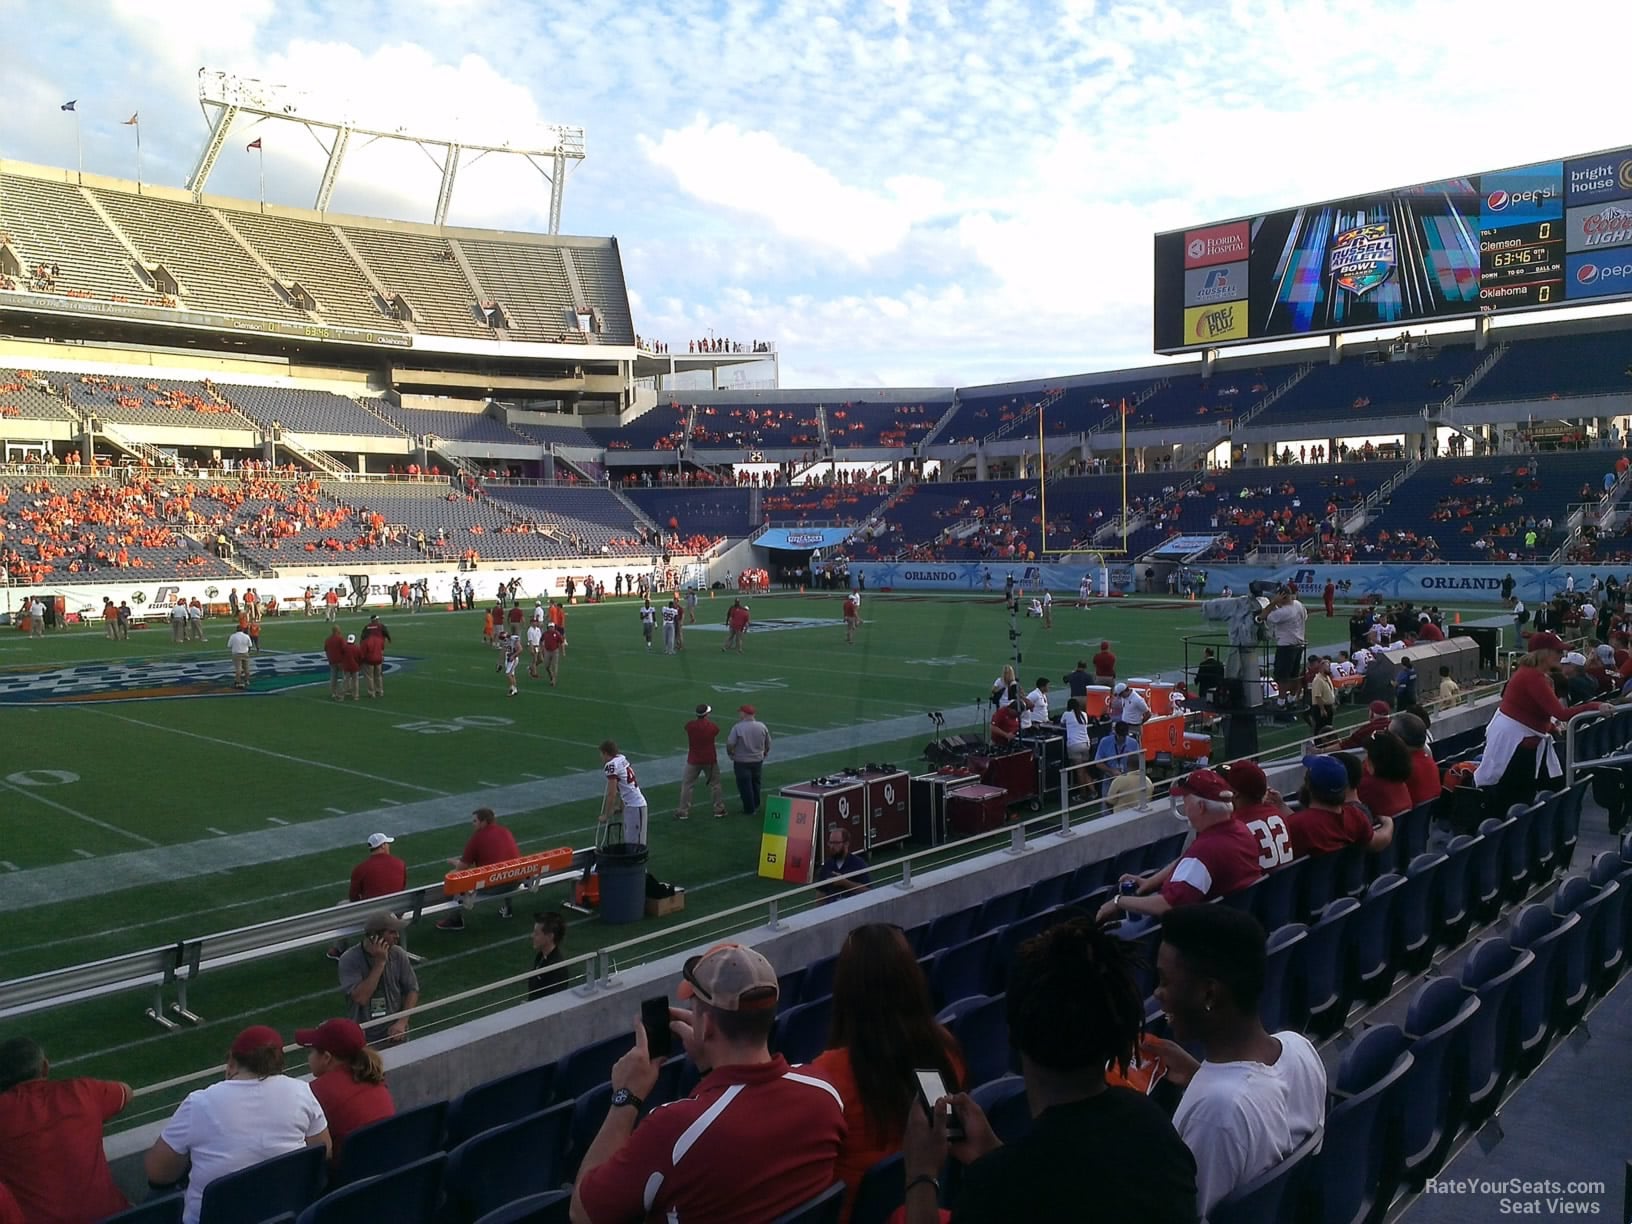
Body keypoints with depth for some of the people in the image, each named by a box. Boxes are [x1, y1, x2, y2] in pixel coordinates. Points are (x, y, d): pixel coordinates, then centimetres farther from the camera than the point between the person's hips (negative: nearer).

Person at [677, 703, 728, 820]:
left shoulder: (689, 726, -10)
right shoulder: (712, 726, -11)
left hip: (693, 760, -1)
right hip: (710, 760, 1)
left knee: (686, 785, 6)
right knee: (714, 784, 14)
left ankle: (683, 811, 4)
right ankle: (719, 809, 17)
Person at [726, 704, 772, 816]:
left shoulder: (738, 727, -18)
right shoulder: (762, 726, -3)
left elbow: (730, 744, -19)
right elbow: (768, 743, 6)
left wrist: (730, 754, 0)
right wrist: (765, 753, 23)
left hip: (741, 762, -5)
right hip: (758, 760, 5)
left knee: (745, 785, 6)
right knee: (755, 783, 21)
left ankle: (750, 810, 10)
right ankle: (756, 806, 32)